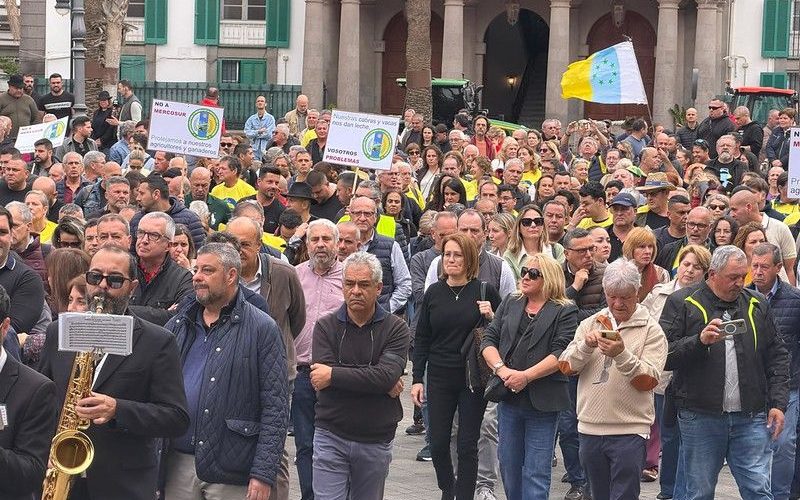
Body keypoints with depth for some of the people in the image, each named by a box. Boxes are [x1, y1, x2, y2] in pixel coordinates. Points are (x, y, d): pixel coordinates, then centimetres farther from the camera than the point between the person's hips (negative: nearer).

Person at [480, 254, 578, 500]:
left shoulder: (565, 311, -2)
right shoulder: (510, 303, 13)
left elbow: (561, 353, -12)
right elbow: (489, 340, 7)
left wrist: (526, 376, -20)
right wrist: (501, 369, -11)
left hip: (542, 402, -5)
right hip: (508, 398, 5)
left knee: (536, 473, -4)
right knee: (509, 468, 12)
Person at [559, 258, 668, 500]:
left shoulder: (651, 330, -2)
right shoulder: (590, 324, 11)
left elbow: (649, 381, -12)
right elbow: (566, 367, 3)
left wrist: (622, 354, -25)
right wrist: (586, 346, -15)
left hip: (629, 432, -5)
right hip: (590, 428, 5)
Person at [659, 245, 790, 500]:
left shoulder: (757, 304, 12)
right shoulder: (682, 303, 1)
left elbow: (776, 356, 14)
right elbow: (663, 355, -7)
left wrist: (778, 403, 5)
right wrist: (699, 341, -21)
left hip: (751, 419, 2)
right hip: (699, 418, -2)